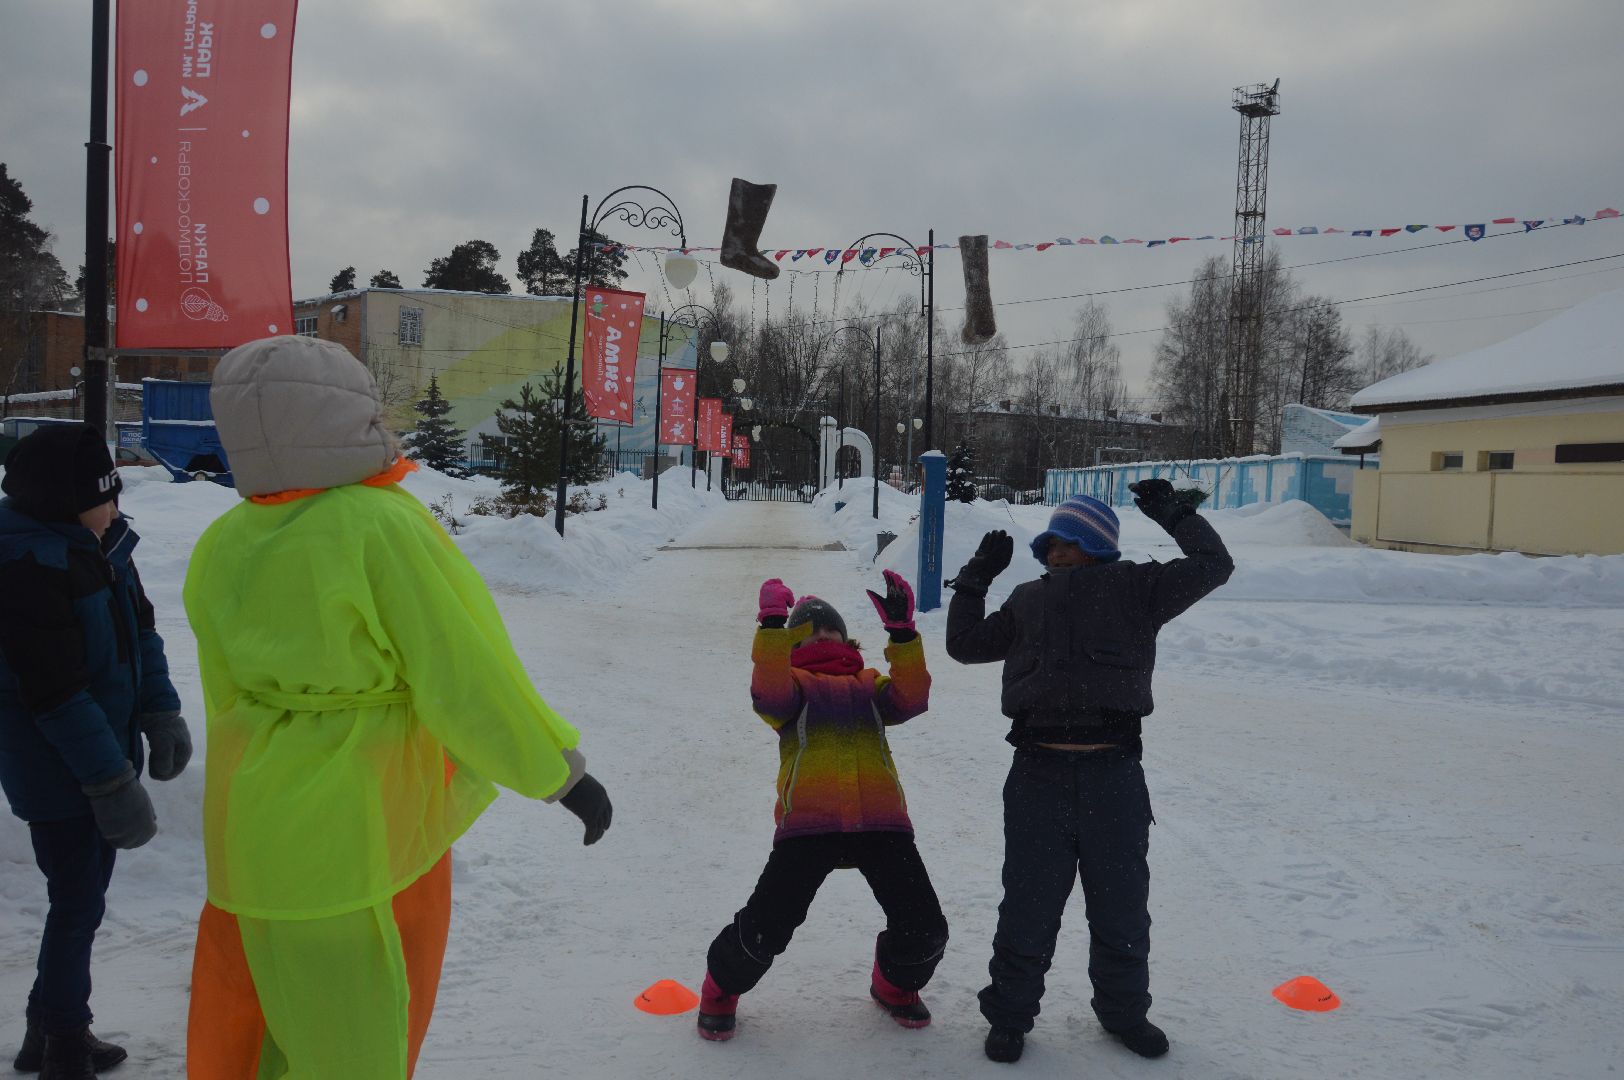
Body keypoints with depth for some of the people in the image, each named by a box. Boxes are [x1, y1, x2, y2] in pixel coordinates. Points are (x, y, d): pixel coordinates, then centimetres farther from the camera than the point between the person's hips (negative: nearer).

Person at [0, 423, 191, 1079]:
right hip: (58, 772, -8)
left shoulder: (101, 544, 2)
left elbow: (141, 631, 11)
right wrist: (111, 782, -22)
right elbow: (57, 692, -25)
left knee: (85, 895, 19)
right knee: (77, 903, 1)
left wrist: (161, 716, 2)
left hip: (104, 749, 8)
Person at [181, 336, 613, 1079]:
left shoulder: (222, 547, -2)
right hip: (368, 832, -6)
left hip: (250, 835, 6)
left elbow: (225, 697, 8)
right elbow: (465, 678, -18)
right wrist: (562, 773, -7)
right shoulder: (380, 526, -20)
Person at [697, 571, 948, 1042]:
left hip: (881, 822, 3)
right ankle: (721, 990, 23)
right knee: (766, 927, -10)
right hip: (808, 822, -2)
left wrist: (902, 632, -4)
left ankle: (895, 984, 33)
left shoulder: (869, 685, 26)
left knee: (924, 931, -2)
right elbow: (769, 695, -7)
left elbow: (911, 698, 5)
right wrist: (772, 624, -13)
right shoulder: (791, 682, 17)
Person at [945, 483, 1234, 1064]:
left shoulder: (1135, 589, 7)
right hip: (1038, 775, 1)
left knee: (1121, 907, 15)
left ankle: (1124, 1011, 37)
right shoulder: (1028, 601, 15)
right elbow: (966, 643, 22)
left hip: (1113, 775, -1)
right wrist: (976, 577, 17)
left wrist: (1174, 514, 5)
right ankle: (1009, 1015, 27)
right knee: (1028, 908, 9)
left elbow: (1213, 565, 6)